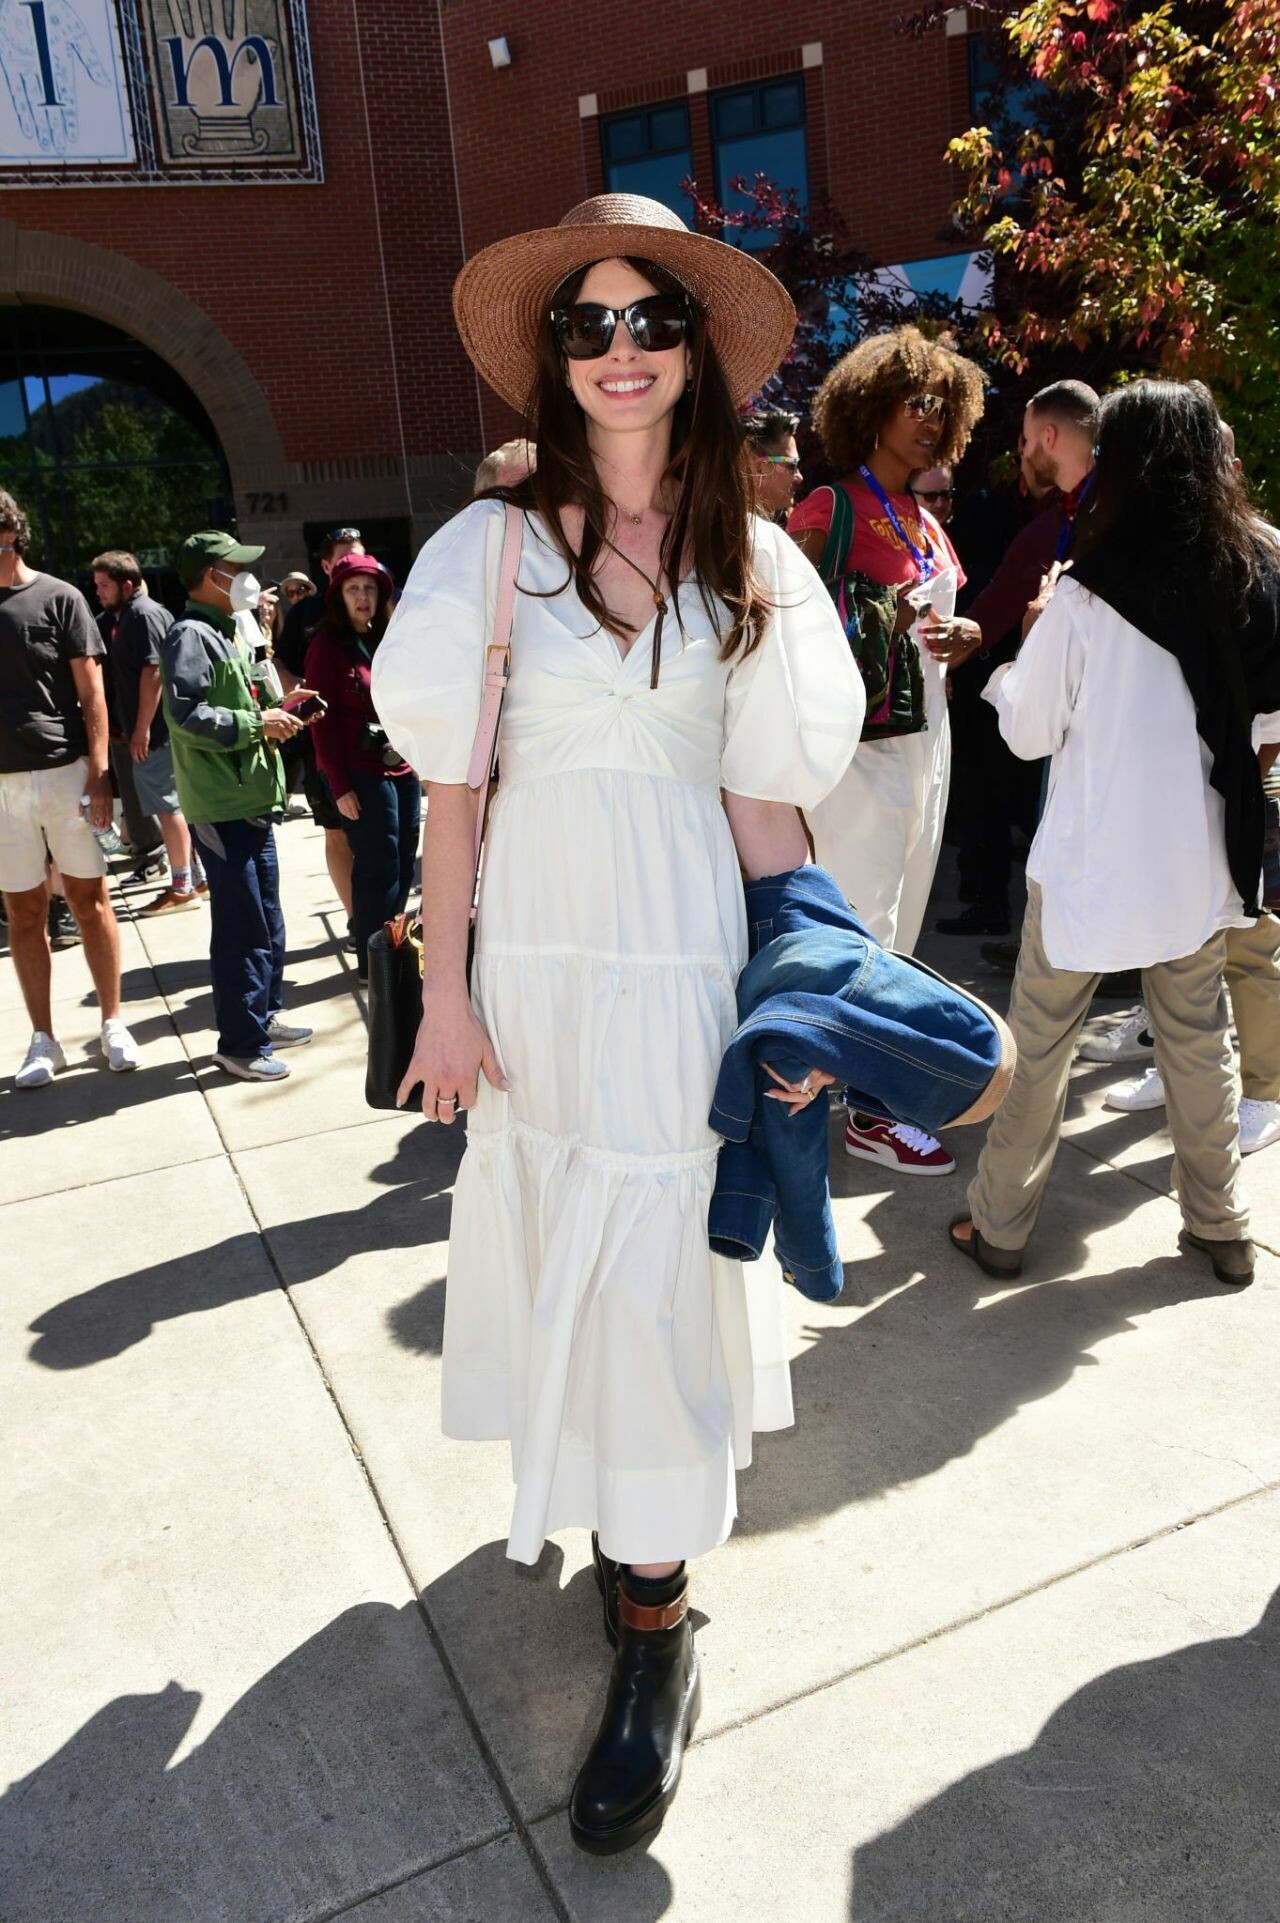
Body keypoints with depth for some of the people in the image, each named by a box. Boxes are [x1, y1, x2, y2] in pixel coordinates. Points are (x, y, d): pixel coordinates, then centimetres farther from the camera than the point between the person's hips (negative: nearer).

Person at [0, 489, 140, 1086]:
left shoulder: (58, 598, 0)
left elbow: (92, 693, -2)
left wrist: (99, 776, -9)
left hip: (65, 774, -3)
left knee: (90, 900, 4)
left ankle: (113, 1024, 16)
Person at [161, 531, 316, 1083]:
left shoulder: (225, 633, 18)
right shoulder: (191, 635, -12)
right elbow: (186, 714, -24)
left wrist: (275, 710, 9)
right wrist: (258, 723, -18)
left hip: (251, 798, 10)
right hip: (222, 805, -10)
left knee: (267, 917, 17)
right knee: (241, 925, -5)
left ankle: (265, 1014, 30)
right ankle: (240, 1043, 4)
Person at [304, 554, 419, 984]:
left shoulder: (388, 639, 13)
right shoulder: (328, 645, -5)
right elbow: (323, 719, -9)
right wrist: (339, 785, -13)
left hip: (403, 767, 6)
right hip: (362, 773, -6)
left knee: (404, 865, 9)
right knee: (379, 867, -3)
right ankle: (371, 964, 8)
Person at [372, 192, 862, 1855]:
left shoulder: (750, 567, 6)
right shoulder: (490, 545, 1)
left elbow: (761, 795, 4)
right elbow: (450, 783, -1)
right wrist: (444, 992, -5)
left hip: (679, 954, 0)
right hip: (531, 952, 0)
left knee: (649, 1263, 1)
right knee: (554, 1238, 12)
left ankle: (655, 1621, 17)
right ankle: (578, 1485, 40)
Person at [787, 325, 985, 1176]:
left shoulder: (928, 524, 17)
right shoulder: (829, 508, -7)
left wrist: (957, 636, 3)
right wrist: (881, 621, -23)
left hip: (927, 738, 9)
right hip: (863, 744, -8)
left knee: (898, 923, 15)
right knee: (866, 928, -4)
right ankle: (870, 1113, 6)